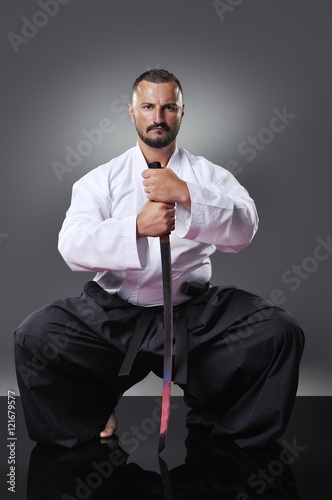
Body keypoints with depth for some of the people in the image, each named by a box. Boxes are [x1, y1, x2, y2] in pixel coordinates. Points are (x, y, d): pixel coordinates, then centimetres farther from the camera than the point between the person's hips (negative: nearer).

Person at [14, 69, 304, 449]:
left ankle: (213, 421, 6)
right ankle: (92, 416, 8)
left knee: (279, 331, -21)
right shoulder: (101, 179, 7)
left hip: (195, 312, 1)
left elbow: (243, 231, -9)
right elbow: (72, 247, -9)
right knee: (35, 335, -23)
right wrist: (137, 227, -25)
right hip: (112, 313, 0)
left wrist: (185, 194, -24)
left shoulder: (208, 175, 9)